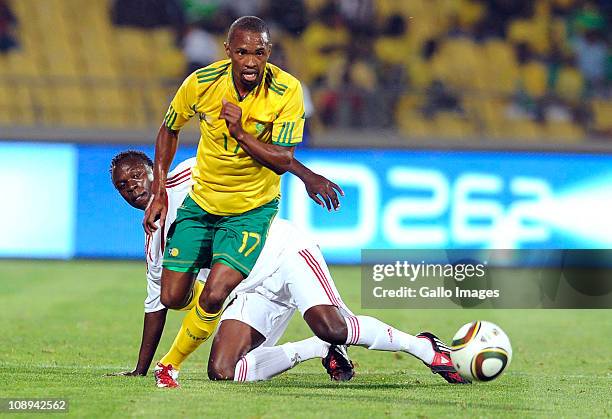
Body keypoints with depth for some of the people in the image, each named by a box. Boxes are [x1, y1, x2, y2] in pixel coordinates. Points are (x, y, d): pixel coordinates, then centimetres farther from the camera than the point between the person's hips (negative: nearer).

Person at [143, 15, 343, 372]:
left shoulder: (287, 91, -19)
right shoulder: (201, 83, -13)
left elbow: (283, 161, -19)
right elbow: (169, 130, 6)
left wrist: (239, 132, -33)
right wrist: (159, 192, 3)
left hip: (253, 208, -3)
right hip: (201, 201, 3)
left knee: (213, 298, -19)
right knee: (172, 297, 0)